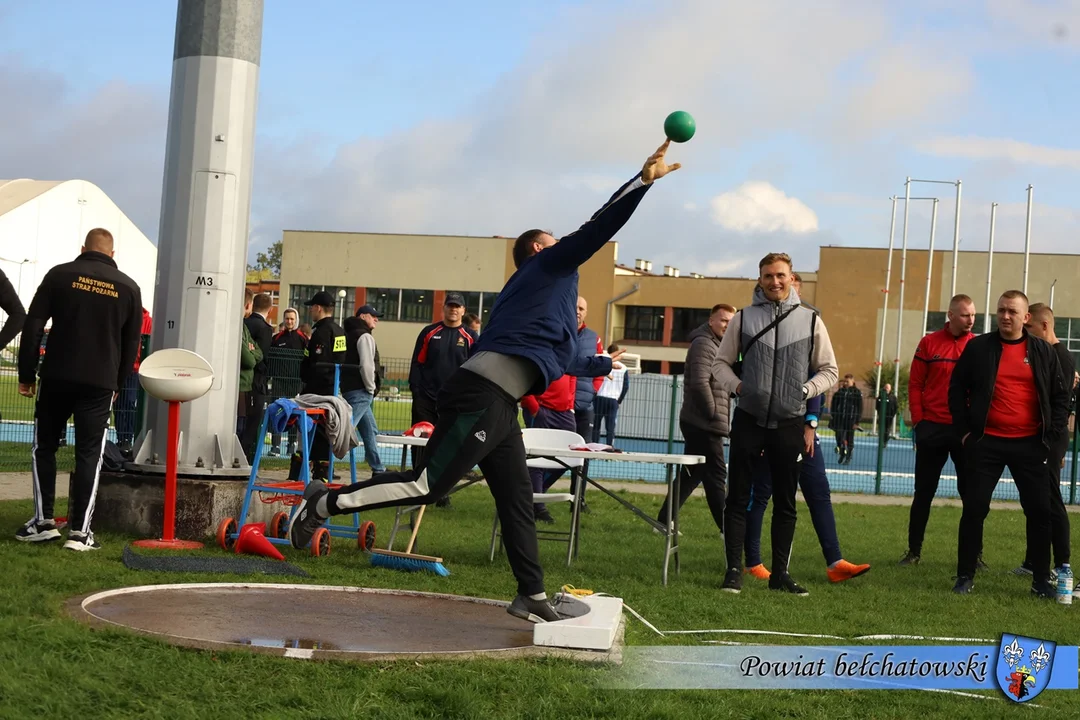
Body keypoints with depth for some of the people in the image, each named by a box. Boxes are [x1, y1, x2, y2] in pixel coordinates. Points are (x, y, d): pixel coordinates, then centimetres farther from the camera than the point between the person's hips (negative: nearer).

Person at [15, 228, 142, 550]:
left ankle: (43, 521, 9)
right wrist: (117, 383, 20)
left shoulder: (59, 275, 1)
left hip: (56, 376, 0)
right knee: (89, 454, 2)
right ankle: (80, 531, -3)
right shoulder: (128, 287, 6)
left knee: (44, 447, 14)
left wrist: (27, 375, 3)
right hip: (100, 382, 0)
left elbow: (32, 328, -2)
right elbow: (131, 343, 10)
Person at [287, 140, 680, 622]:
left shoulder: (533, 286, 33)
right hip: (483, 396, -11)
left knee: (517, 500, 10)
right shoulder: (549, 266, 8)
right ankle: (324, 503, -8)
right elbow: (597, 228, -5)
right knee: (427, 485, -14)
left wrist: (603, 365, 63)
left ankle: (532, 598, 13)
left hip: (498, 405, 11)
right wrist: (644, 179, -4)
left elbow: (560, 357, 48)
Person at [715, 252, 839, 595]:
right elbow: (722, 362, 11)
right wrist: (736, 385, -8)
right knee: (738, 498, 0)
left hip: (789, 424, 1)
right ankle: (734, 570, 7)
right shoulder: (743, 318, 4)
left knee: (785, 503, 7)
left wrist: (806, 390, -6)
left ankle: (780, 573, 17)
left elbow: (829, 370, 10)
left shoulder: (810, 320, 4)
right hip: (749, 420, 0)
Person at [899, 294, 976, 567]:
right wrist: (917, 421, -4)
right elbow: (915, 384, 3)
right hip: (932, 428, 0)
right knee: (924, 492, 7)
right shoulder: (929, 343, 2)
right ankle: (914, 550, 16)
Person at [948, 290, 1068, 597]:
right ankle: (965, 576, 8)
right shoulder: (978, 347, 2)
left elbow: (1060, 396, 9)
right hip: (987, 443, -1)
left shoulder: (1043, 352, 5)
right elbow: (957, 389, 6)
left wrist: (1051, 436, 0)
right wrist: (964, 430, 0)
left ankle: (1041, 580, 13)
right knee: (974, 509, -1)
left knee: (1039, 511, 2)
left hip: (1030, 445, 1)